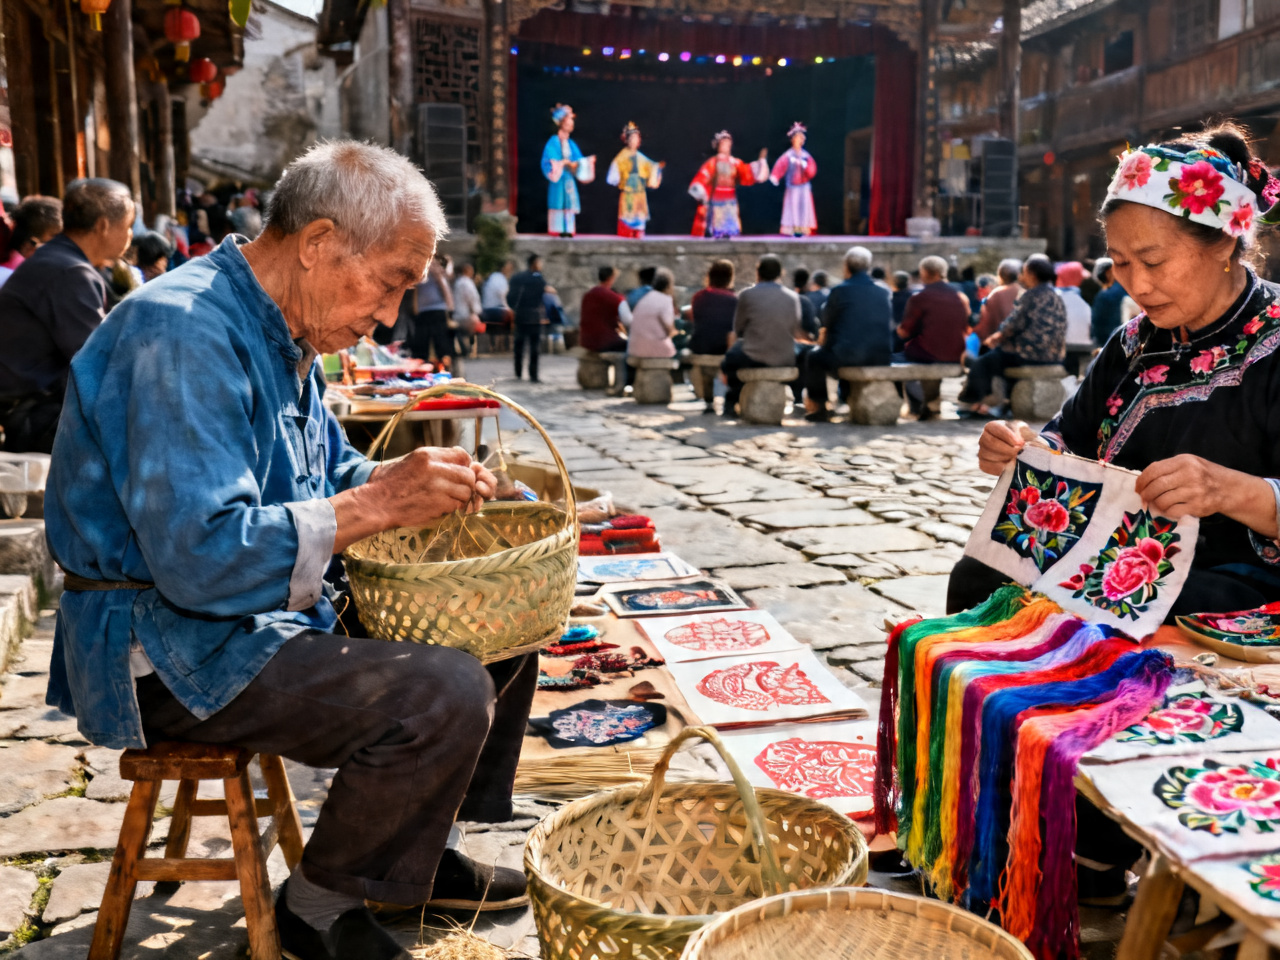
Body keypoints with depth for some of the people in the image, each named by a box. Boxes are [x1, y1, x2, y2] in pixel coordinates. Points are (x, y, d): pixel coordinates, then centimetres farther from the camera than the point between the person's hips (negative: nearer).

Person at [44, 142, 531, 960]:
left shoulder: (283, 335, 9)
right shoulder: (186, 332, -23)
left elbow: (328, 474, 19)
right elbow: (199, 557, -31)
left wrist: (411, 479, -1)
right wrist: (375, 506, -27)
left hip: (277, 610, 10)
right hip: (168, 648, -10)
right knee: (444, 694, -26)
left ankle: (417, 846, 20)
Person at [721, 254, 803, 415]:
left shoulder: (746, 295, -5)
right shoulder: (793, 297, 2)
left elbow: (737, 329, 5)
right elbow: (795, 332, 11)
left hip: (753, 359, -2)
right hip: (785, 362, 2)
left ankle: (731, 403, 35)